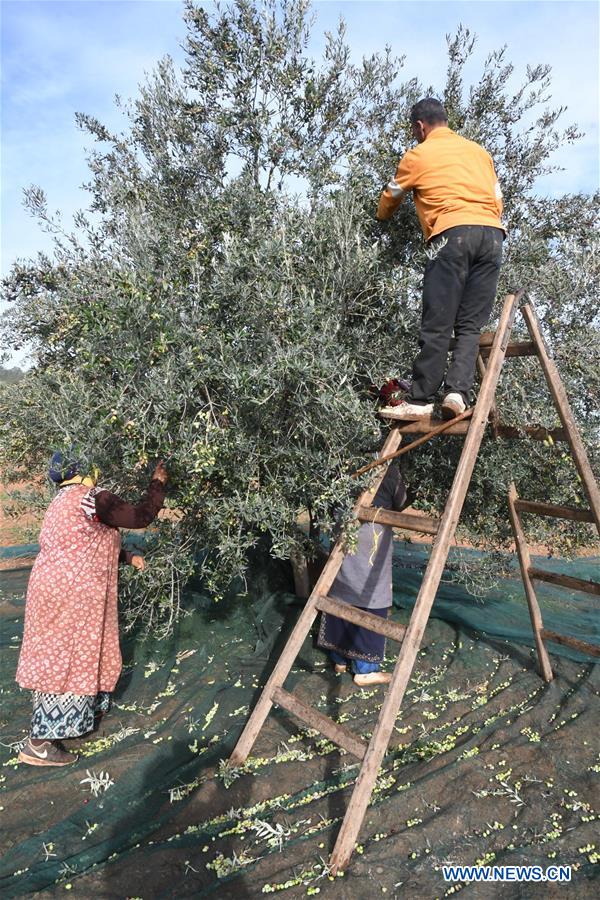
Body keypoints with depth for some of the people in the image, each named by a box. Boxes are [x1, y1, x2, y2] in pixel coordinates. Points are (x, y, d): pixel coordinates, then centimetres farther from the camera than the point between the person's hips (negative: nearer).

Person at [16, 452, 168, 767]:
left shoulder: (65, 500, 15)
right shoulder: (91, 497, -16)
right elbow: (140, 517, -15)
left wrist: (126, 557, 21)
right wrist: (158, 483, -2)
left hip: (56, 586, 10)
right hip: (69, 593, -10)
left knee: (60, 656, 22)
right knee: (67, 660, -1)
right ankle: (38, 743, 7)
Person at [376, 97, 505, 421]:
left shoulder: (417, 155, 15)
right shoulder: (478, 150, 27)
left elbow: (390, 198, 30)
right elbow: (497, 199, 26)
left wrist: (382, 217, 50)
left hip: (452, 234, -4)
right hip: (492, 235, 5)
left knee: (437, 325, -7)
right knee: (470, 325, 2)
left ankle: (420, 400, -7)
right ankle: (457, 392, -12)